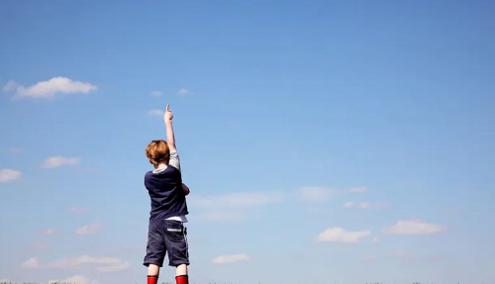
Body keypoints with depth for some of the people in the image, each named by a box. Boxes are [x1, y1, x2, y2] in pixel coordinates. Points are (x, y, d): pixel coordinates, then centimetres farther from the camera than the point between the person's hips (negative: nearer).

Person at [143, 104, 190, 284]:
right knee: (180, 261, -4)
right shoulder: (173, 171, -5)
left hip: (155, 222, 3)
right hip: (174, 222, -3)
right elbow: (172, 145, 4)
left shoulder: (148, 178, 3)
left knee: (153, 260, 0)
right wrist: (167, 121, 10)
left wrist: (180, 188, 14)